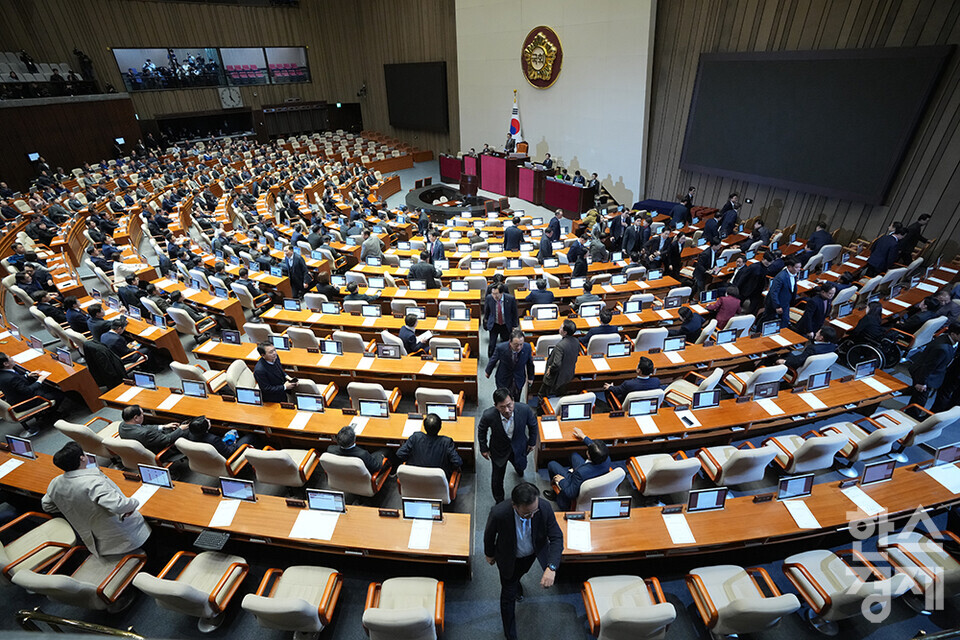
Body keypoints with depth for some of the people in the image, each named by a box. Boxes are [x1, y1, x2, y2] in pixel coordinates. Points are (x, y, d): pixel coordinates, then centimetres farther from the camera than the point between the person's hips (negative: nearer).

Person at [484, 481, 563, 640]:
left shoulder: (545, 508, -38)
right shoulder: (499, 513, -41)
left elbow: (557, 537, -26)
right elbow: (489, 535, -18)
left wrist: (551, 567, -39)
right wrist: (489, 554, 1)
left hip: (533, 554, 3)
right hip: (509, 558, -2)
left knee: (520, 572, 35)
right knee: (509, 594, 16)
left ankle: (515, 583, 71)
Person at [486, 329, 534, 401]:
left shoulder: (527, 347, -23)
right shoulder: (501, 347, -28)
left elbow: (529, 363, -3)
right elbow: (493, 359, -6)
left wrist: (530, 377, 10)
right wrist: (488, 371, 11)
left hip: (519, 380, 1)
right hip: (503, 380, -1)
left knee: (516, 402, 17)